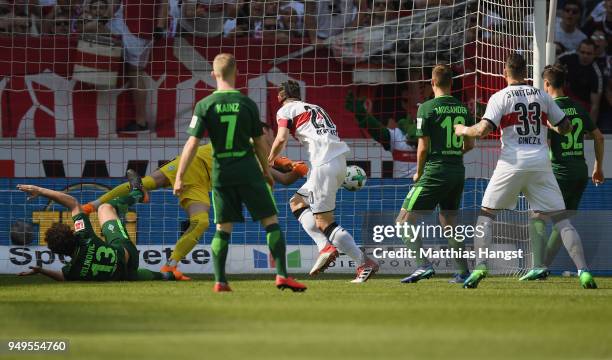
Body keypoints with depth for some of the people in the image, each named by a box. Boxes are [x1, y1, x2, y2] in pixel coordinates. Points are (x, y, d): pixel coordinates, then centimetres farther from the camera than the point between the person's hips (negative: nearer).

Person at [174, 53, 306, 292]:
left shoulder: (205, 105, -3)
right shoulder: (247, 104, -2)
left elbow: (192, 143, -7)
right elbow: (260, 142, 5)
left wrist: (179, 178, -3)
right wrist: (266, 170, 19)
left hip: (221, 172, 1)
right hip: (248, 170, -1)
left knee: (223, 227, 10)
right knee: (271, 221, 4)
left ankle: (220, 281, 2)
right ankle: (282, 275, -4)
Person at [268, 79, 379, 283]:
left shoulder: (285, 110, 8)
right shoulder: (315, 108, 29)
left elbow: (281, 139, -7)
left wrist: (269, 162, 9)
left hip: (324, 165, -8)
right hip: (340, 163, 8)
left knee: (324, 222, -6)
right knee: (297, 202, 20)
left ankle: (365, 264, -14)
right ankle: (325, 247, 3)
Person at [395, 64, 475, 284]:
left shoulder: (427, 108, -9)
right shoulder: (463, 109, 7)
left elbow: (423, 147, -10)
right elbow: (469, 145, 14)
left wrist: (418, 173, 4)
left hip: (435, 173, -6)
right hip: (458, 172, 6)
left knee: (404, 221, -2)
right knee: (448, 223, 21)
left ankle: (424, 265, -17)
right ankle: (463, 272, 17)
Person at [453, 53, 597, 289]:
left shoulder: (500, 97, 0)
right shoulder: (542, 96, 10)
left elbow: (483, 130, -11)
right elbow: (566, 127, 15)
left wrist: (462, 129, 9)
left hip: (512, 163, -2)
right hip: (541, 163, 2)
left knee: (486, 214, 12)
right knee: (561, 218, 3)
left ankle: (480, 266, -4)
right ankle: (583, 271, -9)